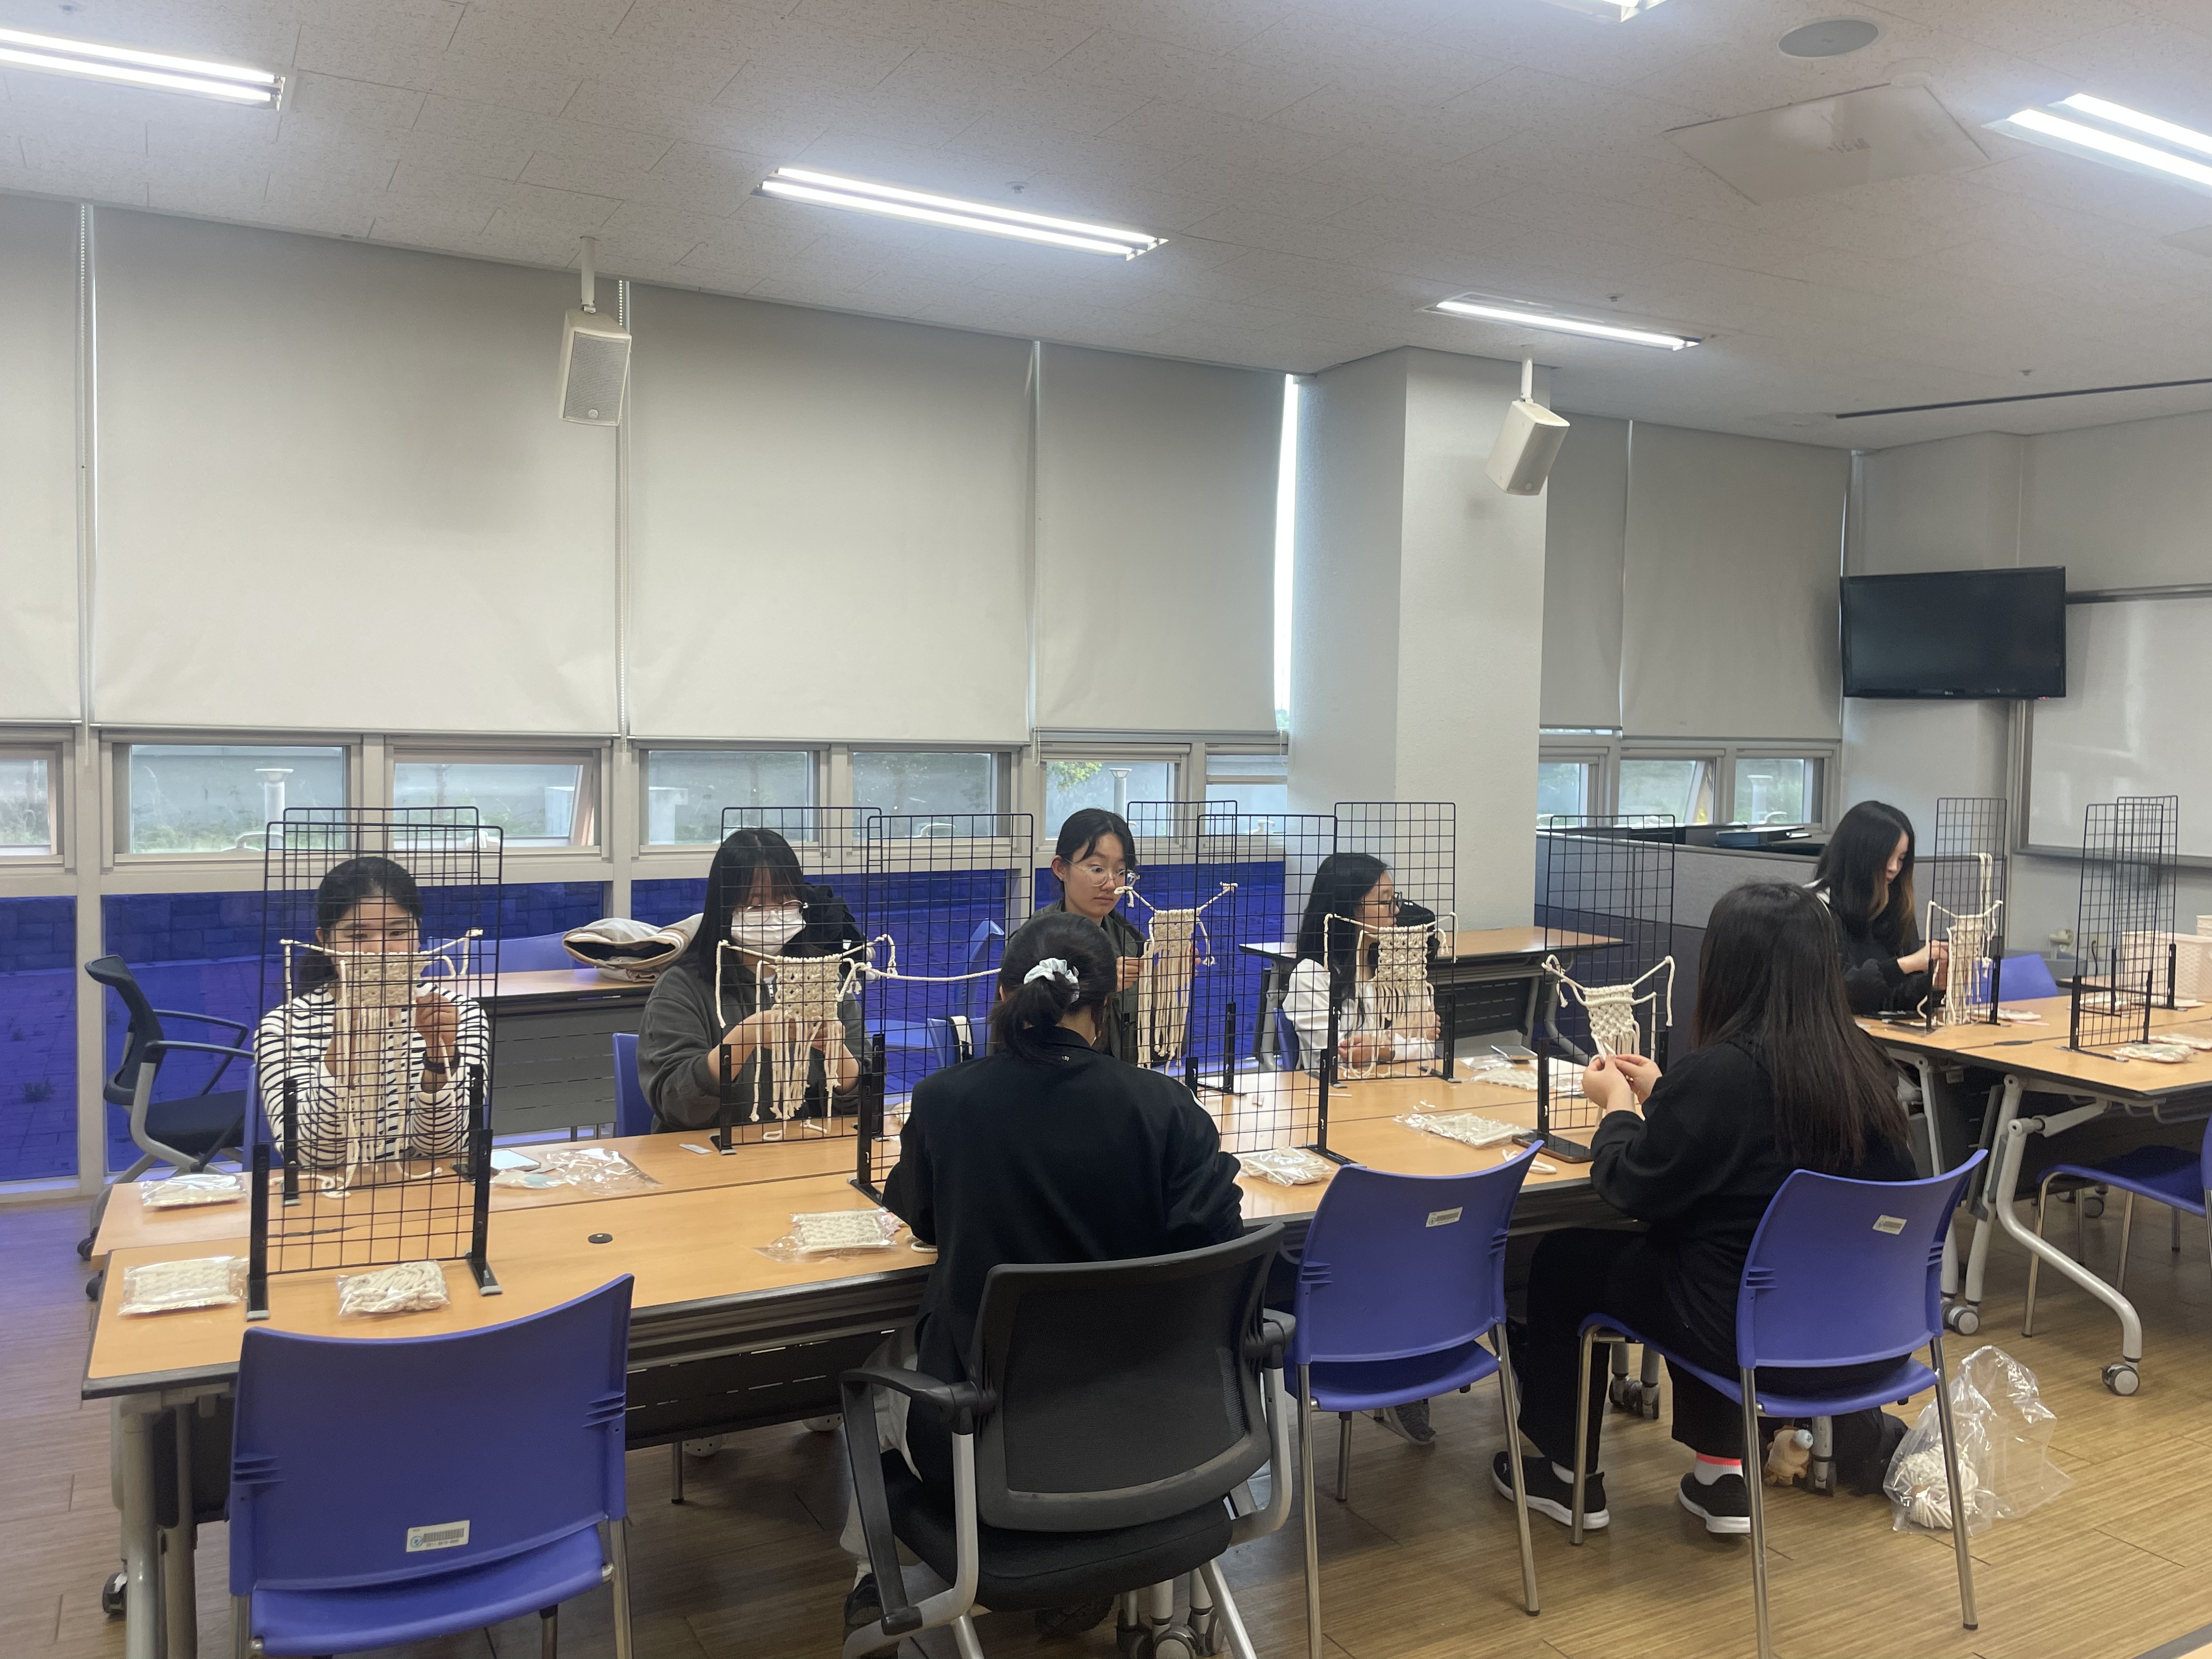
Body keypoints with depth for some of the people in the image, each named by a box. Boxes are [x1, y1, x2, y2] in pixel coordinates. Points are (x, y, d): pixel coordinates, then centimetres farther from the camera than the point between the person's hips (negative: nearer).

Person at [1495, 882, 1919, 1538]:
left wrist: (1618, 1103, 6)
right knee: (1698, 1247, 31)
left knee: (1562, 1258, 14)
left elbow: (1631, 1188, -11)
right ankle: (1719, 1475, 29)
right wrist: (1660, 1094, 21)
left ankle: (1569, 1475, 29)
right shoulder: (1860, 1060, -3)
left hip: (1757, 1337, -7)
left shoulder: (1719, 1071, -24)